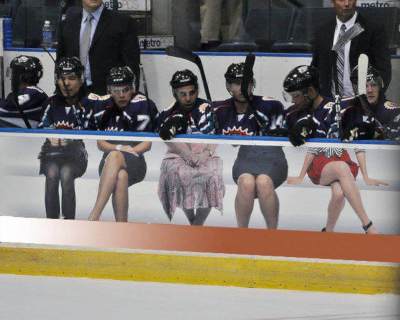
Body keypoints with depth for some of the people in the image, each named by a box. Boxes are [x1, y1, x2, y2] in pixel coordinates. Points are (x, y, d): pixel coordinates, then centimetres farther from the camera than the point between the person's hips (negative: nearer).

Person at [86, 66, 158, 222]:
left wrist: (126, 151, -18)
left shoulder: (142, 104, 0)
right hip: (108, 162, 2)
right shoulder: (102, 105, 9)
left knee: (114, 157, -38)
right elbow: (100, 143, 9)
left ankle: (93, 217, -50)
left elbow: (147, 144, -1)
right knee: (121, 176, -37)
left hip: (136, 163, -2)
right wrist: (119, 148, -12)